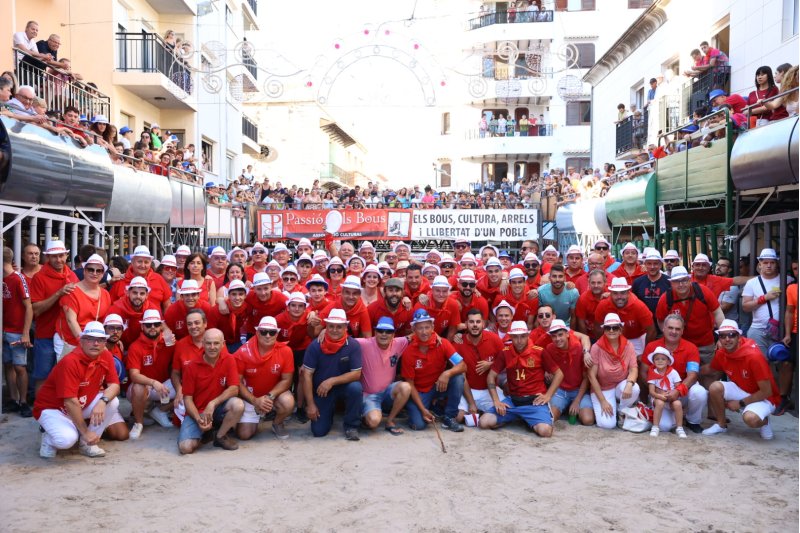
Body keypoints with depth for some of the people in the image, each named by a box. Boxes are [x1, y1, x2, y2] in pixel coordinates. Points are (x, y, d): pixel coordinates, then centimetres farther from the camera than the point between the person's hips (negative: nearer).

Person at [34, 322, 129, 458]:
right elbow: (70, 402, -30)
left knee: (112, 401, -17)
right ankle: (50, 438, 4)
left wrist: (103, 401, -34)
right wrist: (85, 432, -28)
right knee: (67, 439, -32)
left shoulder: (106, 356, -8)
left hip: (82, 405, 7)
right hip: (52, 408, -7)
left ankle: (87, 444, -4)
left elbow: (114, 385, -11)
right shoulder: (70, 362, -28)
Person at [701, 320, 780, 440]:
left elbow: (766, 392, -23)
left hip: (763, 398, -6)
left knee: (750, 418, -36)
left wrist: (740, 403, -17)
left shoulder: (753, 356, -29)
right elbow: (710, 369, 15)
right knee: (715, 387, -21)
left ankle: (764, 421, 3)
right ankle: (721, 425, 2)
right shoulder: (721, 353, -9)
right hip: (741, 391, 6)